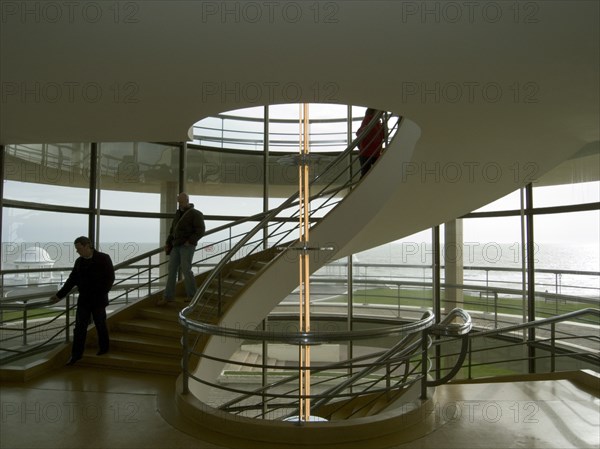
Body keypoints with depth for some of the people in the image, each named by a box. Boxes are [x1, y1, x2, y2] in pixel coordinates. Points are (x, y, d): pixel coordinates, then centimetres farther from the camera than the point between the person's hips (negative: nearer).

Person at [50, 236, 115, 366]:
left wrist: (102, 294, -17)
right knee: (79, 328, 4)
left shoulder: (103, 258, -9)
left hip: (98, 300, -4)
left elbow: (110, 278, -11)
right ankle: (76, 354, 11)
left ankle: (103, 348, 27)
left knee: (101, 325, 10)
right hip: (83, 300, 4)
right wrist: (59, 295, 9)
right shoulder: (79, 262, 7)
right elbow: (72, 280, 12)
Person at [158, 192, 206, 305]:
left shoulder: (195, 214, -7)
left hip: (187, 246, -7)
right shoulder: (178, 213, 16)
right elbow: (173, 229, 20)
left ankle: (192, 295, 7)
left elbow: (200, 230, -13)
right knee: (172, 270, 2)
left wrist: (190, 241, -20)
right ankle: (168, 296, 5)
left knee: (186, 270, -8)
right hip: (176, 246, 7)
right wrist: (168, 243, 10)